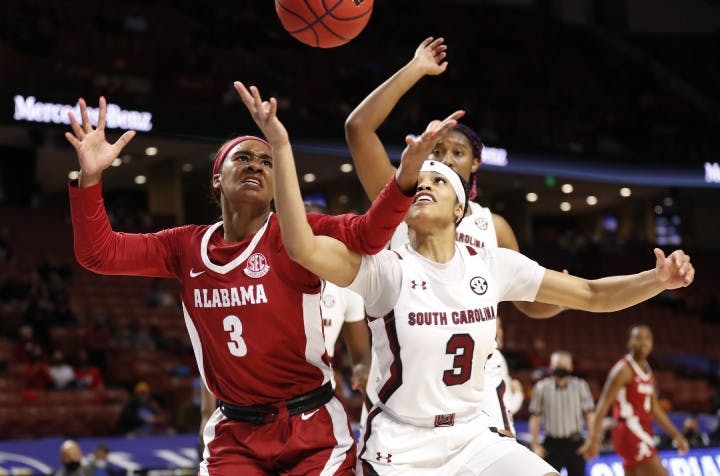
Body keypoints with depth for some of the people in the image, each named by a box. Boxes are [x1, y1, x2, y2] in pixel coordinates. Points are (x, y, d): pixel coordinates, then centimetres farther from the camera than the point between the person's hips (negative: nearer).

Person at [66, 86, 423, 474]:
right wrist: (90, 176, -13)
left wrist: (406, 176, -43)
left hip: (311, 429, -3)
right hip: (234, 433, 3)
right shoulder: (187, 247, 4)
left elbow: (368, 234, -24)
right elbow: (98, 253, 2)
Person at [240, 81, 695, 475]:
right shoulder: (388, 269, -12)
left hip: (473, 438, 4)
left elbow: (592, 295, 4)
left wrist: (657, 280, -15)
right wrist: (281, 147, -37)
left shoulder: (493, 265, 0)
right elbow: (303, 248, -30)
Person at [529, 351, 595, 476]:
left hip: (575, 443, 0)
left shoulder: (580, 386, 3)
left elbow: (589, 414, 3)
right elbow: (535, 417, 5)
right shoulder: (541, 388, 2)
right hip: (552, 444, 0)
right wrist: (535, 445, 0)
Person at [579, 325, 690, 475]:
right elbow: (603, 404, -15)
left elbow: (655, 408, 24)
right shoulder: (623, 369, -10)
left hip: (642, 433, 9)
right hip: (631, 433, -9)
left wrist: (675, 434, 23)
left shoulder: (647, 371, 17)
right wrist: (594, 438, -22)